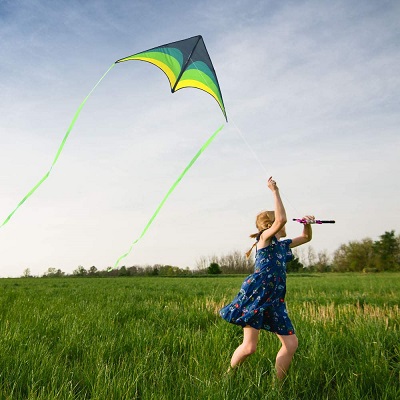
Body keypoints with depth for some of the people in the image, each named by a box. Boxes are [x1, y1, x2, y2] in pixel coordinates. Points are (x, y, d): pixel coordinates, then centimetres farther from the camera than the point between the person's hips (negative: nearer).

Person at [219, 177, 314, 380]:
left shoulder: (282, 245, 22)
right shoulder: (265, 237, -1)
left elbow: (307, 237, 31)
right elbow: (282, 219, -19)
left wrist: (307, 223, 10)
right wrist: (275, 191, -11)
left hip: (274, 300, 8)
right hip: (255, 294, -8)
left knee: (291, 343, 1)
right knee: (250, 346, -10)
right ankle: (227, 375, 16)